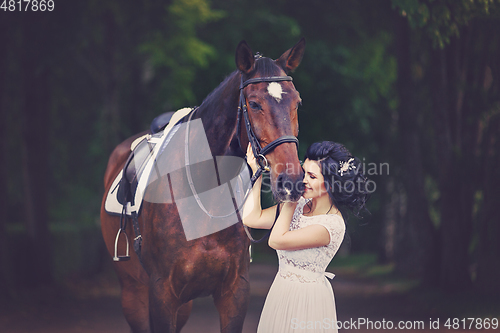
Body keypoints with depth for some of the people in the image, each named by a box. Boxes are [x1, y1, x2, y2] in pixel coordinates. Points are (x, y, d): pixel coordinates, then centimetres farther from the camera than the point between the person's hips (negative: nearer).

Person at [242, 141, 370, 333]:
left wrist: (290, 201, -15)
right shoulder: (301, 205, 0)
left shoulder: (332, 225, -23)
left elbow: (276, 240, -23)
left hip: (306, 299, -7)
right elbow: (252, 218, 3)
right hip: (282, 291, 8)